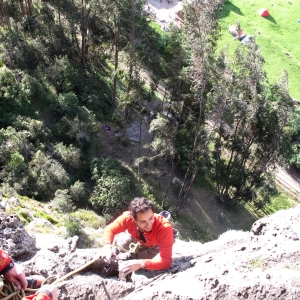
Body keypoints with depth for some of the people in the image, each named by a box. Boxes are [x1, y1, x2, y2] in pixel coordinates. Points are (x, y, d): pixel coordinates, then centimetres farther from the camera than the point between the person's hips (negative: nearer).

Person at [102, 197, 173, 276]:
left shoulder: (165, 227, -46)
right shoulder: (128, 218, -38)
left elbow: (166, 260, -49)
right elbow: (110, 229, -19)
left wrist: (142, 263, -63)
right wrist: (107, 245, -40)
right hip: (137, 238, 2)